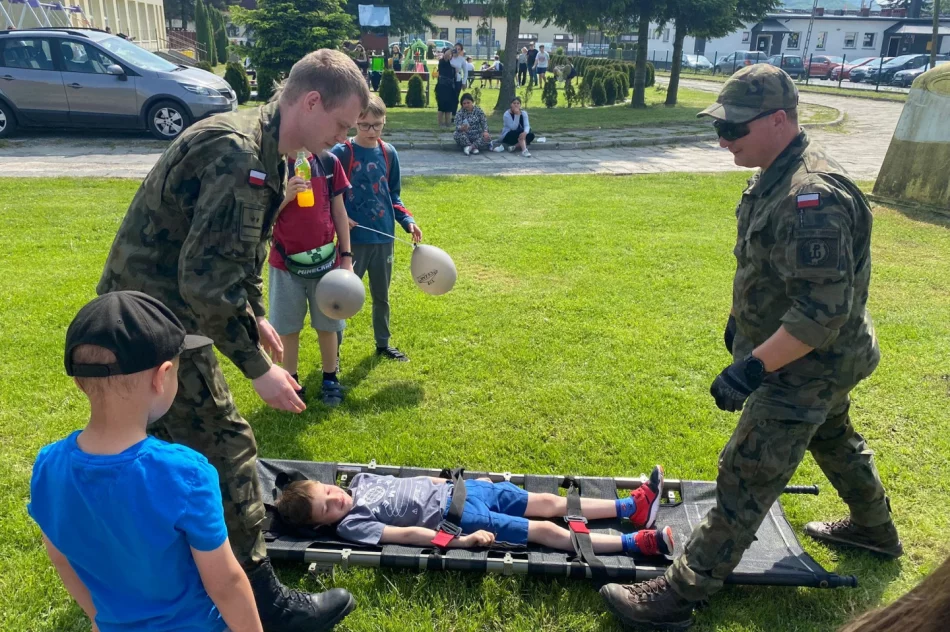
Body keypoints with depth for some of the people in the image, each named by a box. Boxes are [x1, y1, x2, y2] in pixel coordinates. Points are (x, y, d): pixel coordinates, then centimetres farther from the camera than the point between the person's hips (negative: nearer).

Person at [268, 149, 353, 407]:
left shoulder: (329, 162, 0)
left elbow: (338, 210, 5)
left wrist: (346, 255, 3)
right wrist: (286, 196, -24)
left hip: (326, 259, 1)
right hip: (285, 262, -1)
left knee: (327, 324, 11)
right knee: (287, 327, 9)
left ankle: (330, 380, 27)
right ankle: (291, 382, 25)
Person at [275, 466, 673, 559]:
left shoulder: (360, 479, 8)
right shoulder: (350, 525, -12)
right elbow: (405, 534, -19)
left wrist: (454, 482, 15)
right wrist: (461, 541, -24)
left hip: (456, 490, 7)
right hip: (459, 517, -7)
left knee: (549, 503, 4)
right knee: (546, 532, -10)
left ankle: (634, 507, 9)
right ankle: (638, 543, -9)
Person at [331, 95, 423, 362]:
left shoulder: (389, 153, 5)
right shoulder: (342, 153, -9)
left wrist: (407, 220, 2)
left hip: (384, 237, 5)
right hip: (354, 238, -5)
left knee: (381, 294, 17)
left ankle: (383, 344, 33)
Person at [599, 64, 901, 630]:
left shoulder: (811, 197, -31)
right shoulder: (780, 175, 1)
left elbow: (823, 314, -33)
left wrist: (752, 367, -32)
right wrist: (741, 317, 21)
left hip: (805, 366, -10)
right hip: (822, 361, 10)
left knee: (747, 479, -5)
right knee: (834, 439, 30)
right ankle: (874, 527, 56)